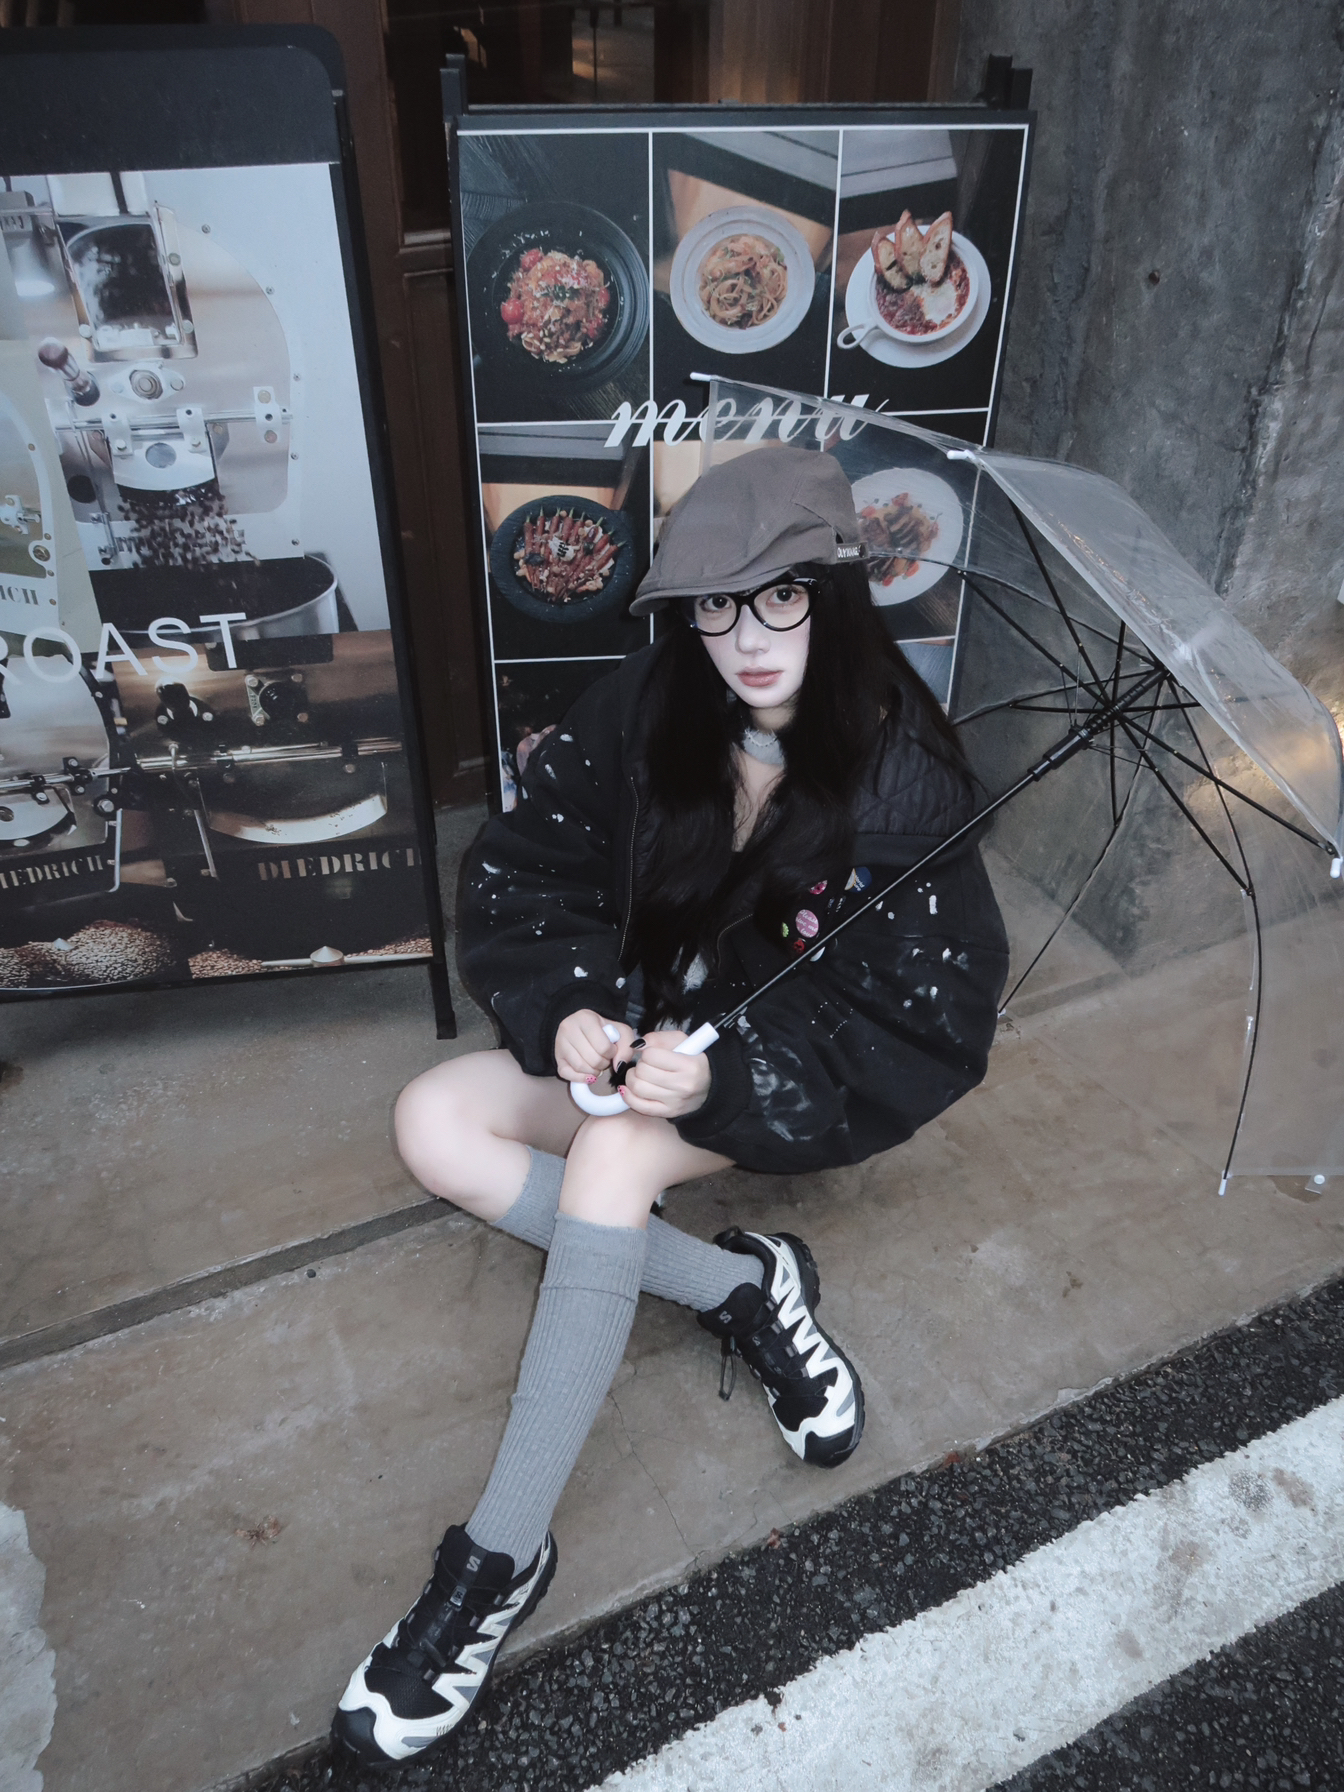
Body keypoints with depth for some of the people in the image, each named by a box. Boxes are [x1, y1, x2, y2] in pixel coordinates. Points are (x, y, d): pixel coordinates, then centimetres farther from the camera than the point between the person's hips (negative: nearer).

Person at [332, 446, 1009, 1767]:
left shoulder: (902, 779, -21)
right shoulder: (642, 713, -11)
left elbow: (932, 1023, -19)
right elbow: (518, 878, -6)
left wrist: (722, 1067, -29)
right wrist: (564, 1007, -25)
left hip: (794, 1072, -5)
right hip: (644, 1024, 6)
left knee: (610, 1157, -32)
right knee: (434, 1126, -12)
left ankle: (501, 1558, -18)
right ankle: (741, 1289, -13)